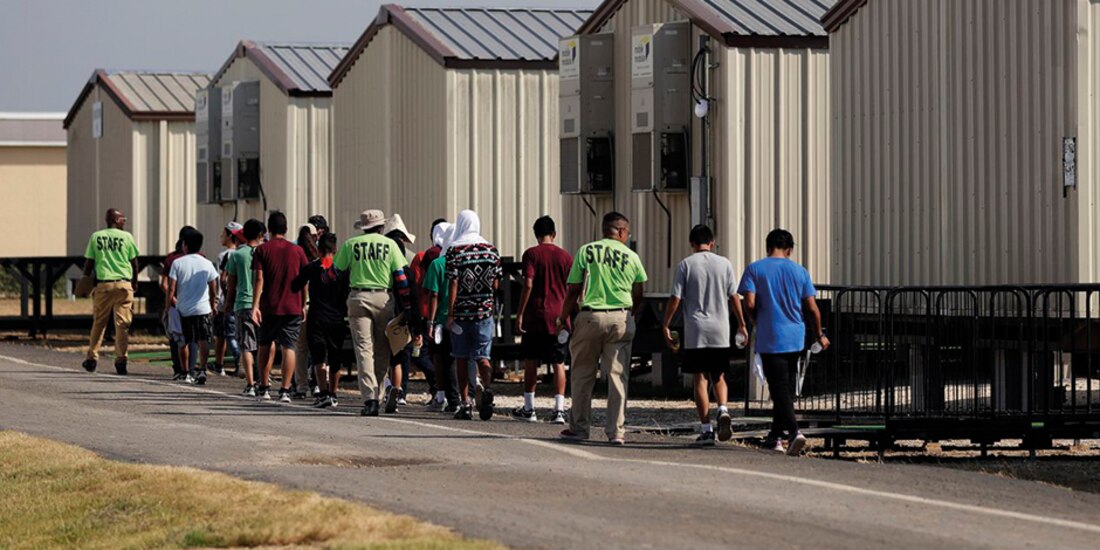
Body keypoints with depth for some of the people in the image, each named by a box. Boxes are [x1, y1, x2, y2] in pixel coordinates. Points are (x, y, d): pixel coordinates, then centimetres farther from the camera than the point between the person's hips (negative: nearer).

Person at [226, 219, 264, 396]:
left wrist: (228, 302, 18)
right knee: (263, 346, 12)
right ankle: (263, 381, 15)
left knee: (246, 346, -2)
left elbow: (231, 283, 6)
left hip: (243, 303, -1)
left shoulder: (237, 254, 0)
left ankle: (250, 385, -9)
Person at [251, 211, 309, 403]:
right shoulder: (297, 250, 5)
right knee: (288, 347, -2)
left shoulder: (262, 250, 0)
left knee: (266, 346, 15)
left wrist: (255, 305, -11)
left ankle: (264, 388, 17)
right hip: (293, 307, 0)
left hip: (269, 307, 0)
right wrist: (303, 305, 14)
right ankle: (285, 390, -9)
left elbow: (259, 279, -8)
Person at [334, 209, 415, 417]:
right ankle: (374, 392, 13)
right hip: (383, 298, 0)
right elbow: (401, 277, 0)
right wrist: (406, 307, 3)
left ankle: (369, 398, -12)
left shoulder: (350, 244, 5)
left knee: (363, 349, -2)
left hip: (358, 298, 0)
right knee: (382, 352, 11)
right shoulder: (390, 245, 4)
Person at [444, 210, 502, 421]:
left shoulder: (455, 251, -6)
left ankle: (465, 404, 10)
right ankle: (485, 387, -26)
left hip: (461, 311, -2)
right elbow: (496, 284, 7)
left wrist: (450, 314, -8)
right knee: (482, 356, 3)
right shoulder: (491, 250, 4)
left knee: (462, 359, 8)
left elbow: (453, 284, -10)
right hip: (485, 310, 2)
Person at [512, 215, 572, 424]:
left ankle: (529, 409, 14)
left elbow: (528, 284, -12)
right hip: (559, 317, 2)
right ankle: (559, 410, -4)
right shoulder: (565, 256, 5)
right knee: (559, 364, 3)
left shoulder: (531, 254, -4)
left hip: (536, 316, -2)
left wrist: (520, 314, -8)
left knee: (531, 362, 9)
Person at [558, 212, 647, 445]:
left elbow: (573, 290, 0)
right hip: (621, 318, 1)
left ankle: (579, 427, 15)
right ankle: (616, 431, 2)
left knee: (583, 374, 10)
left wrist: (564, 317, 11)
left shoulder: (585, 251, 1)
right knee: (618, 376, 4)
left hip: (590, 316, -1)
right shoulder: (631, 257, 5)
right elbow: (638, 296, 8)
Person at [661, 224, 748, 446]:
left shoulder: (685, 265, -1)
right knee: (718, 377, 14)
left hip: (695, 331, -2)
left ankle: (706, 429, -4)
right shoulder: (724, 264, 4)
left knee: (700, 379, 2)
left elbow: (675, 298, -3)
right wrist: (741, 324, 14)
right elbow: (734, 297, 4)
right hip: (720, 331, 2)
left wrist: (665, 326, 5)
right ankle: (723, 409, -14)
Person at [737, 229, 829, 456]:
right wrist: (819, 336, 15)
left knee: (779, 388, -6)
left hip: (770, 340, -3)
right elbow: (812, 308, 2)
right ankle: (776, 436, 24)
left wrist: (757, 322, 8)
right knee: (787, 387, 17)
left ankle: (794, 431, -25)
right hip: (795, 339, 3)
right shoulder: (800, 271, 5)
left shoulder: (755, 269, -3)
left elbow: (750, 303, -12)